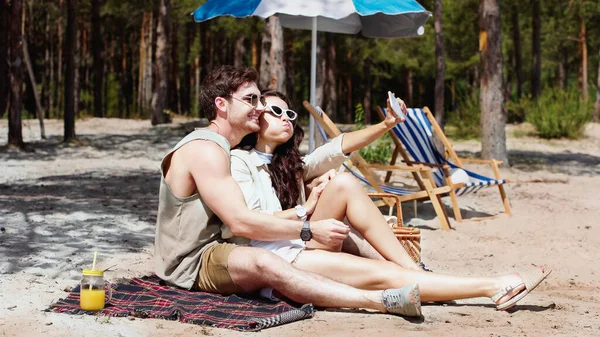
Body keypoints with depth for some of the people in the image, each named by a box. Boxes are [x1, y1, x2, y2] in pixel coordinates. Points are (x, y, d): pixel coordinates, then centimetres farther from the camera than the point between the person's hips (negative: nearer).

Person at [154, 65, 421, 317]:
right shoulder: (205, 150, -17)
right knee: (265, 263, -40)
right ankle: (382, 301, -53)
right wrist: (310, 230, -22)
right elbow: (239, 222, -26)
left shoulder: (222, 148, 16)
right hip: (191, 264, -10)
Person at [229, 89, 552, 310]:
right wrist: (306, 209, -6)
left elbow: (338, 147, 7)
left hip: (303, 245, 7)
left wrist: (386, 125, -7)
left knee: (343, 182, -15)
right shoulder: (239, 162, -2)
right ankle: (492, 287, -24)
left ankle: (413, 270, -16)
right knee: (384, 274, -21)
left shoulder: (290, 163, 21)